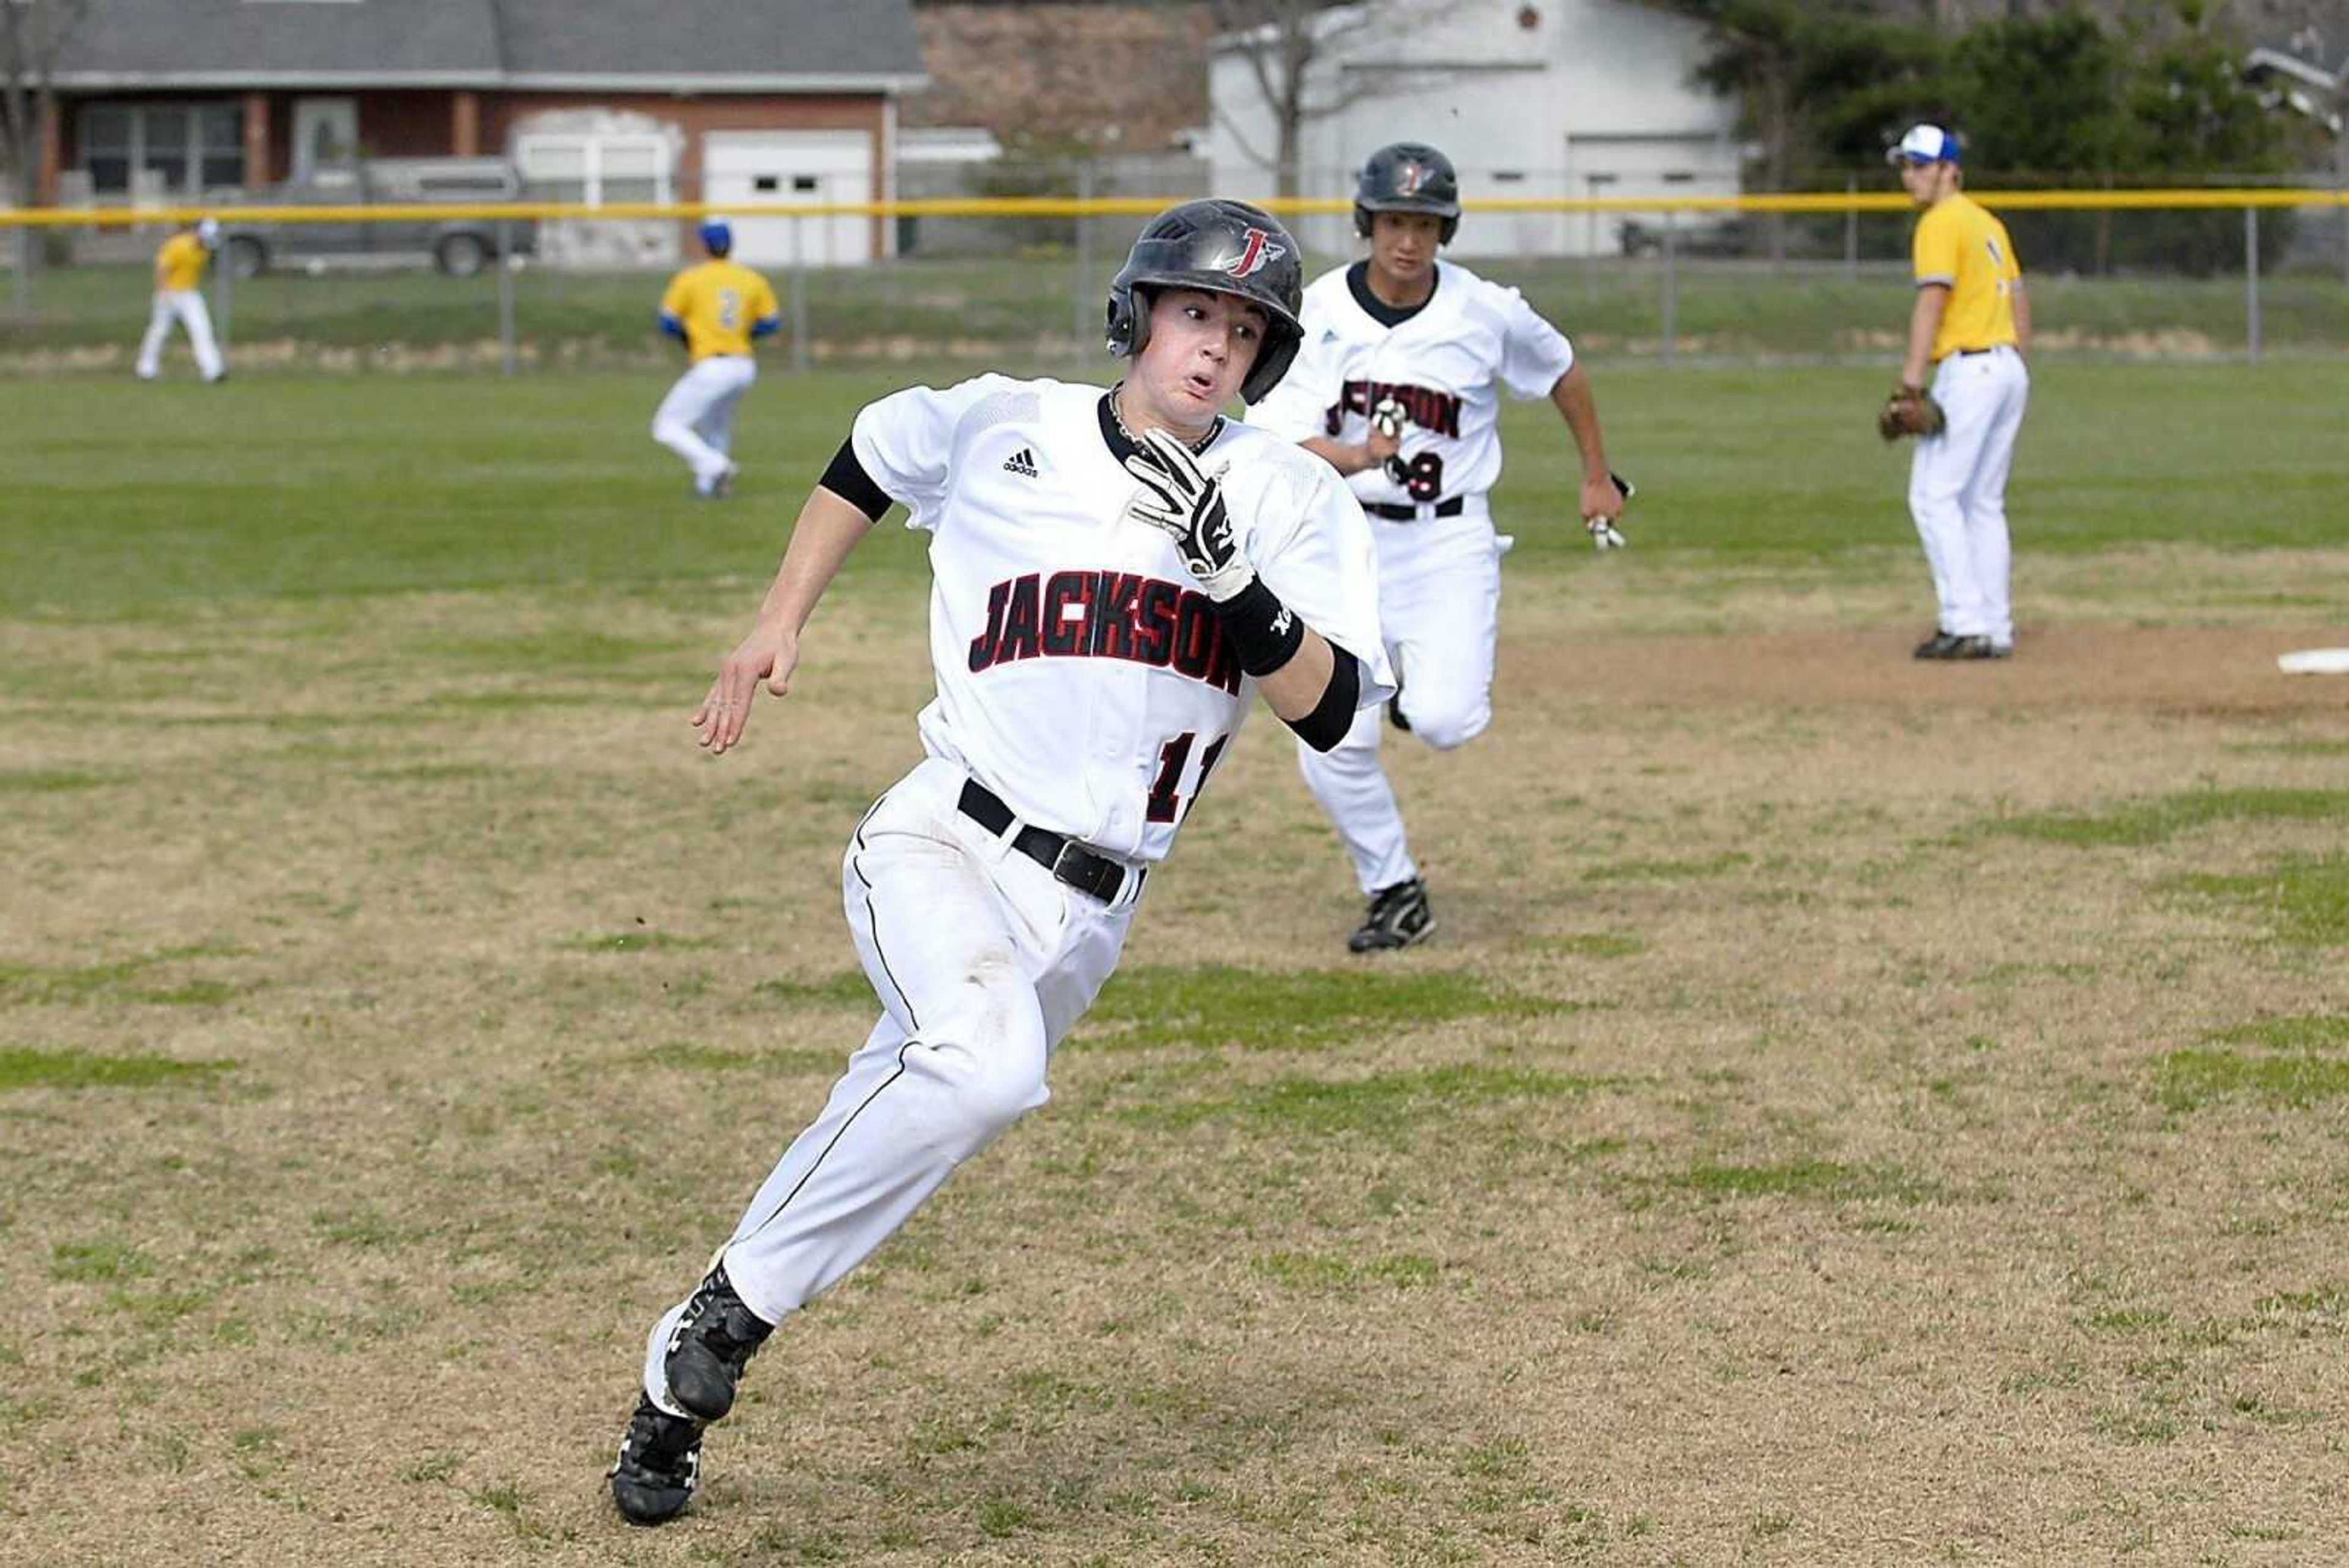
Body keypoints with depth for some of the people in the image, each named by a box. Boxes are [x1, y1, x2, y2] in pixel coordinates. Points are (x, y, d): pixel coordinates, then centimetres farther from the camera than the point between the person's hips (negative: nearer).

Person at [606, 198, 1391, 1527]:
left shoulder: (1290, 497, 4)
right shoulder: (999, 428, 3)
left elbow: (1329, 708, -6)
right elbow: (874, 454, 24)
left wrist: (1234, 579, -21)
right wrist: (780, 623, 17)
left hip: (1088, 915, 3)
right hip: (944, 848, -3)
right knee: (983, 1066, -32)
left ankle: (682, 1393, 14)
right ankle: (723, 1317, -21)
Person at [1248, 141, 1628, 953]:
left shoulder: (1486, 312, -8)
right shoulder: (1320, 311, -9)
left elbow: (1562, 371, 12)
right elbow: (1276, 436, -16)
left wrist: (1597, 477, 19)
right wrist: (1354, 457, -36)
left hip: (1449, 538, -1)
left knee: (1444, 721, -20)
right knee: (1331, 748, -5)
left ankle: (1425, 690, 19)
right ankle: (1395, 894, 17)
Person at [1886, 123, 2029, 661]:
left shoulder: (1941, 223, -9)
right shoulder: (1988, 223, 19)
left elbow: (1933, 295, -21)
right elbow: (2019, 298, 21)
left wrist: (1914, 370, -29)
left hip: (1969, 369, -9)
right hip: (2009, 369, 9)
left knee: (1934, 495, -8)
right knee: (1984, 504, 12)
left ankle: (1965, 622, -14)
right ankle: (1995, 629, 10)